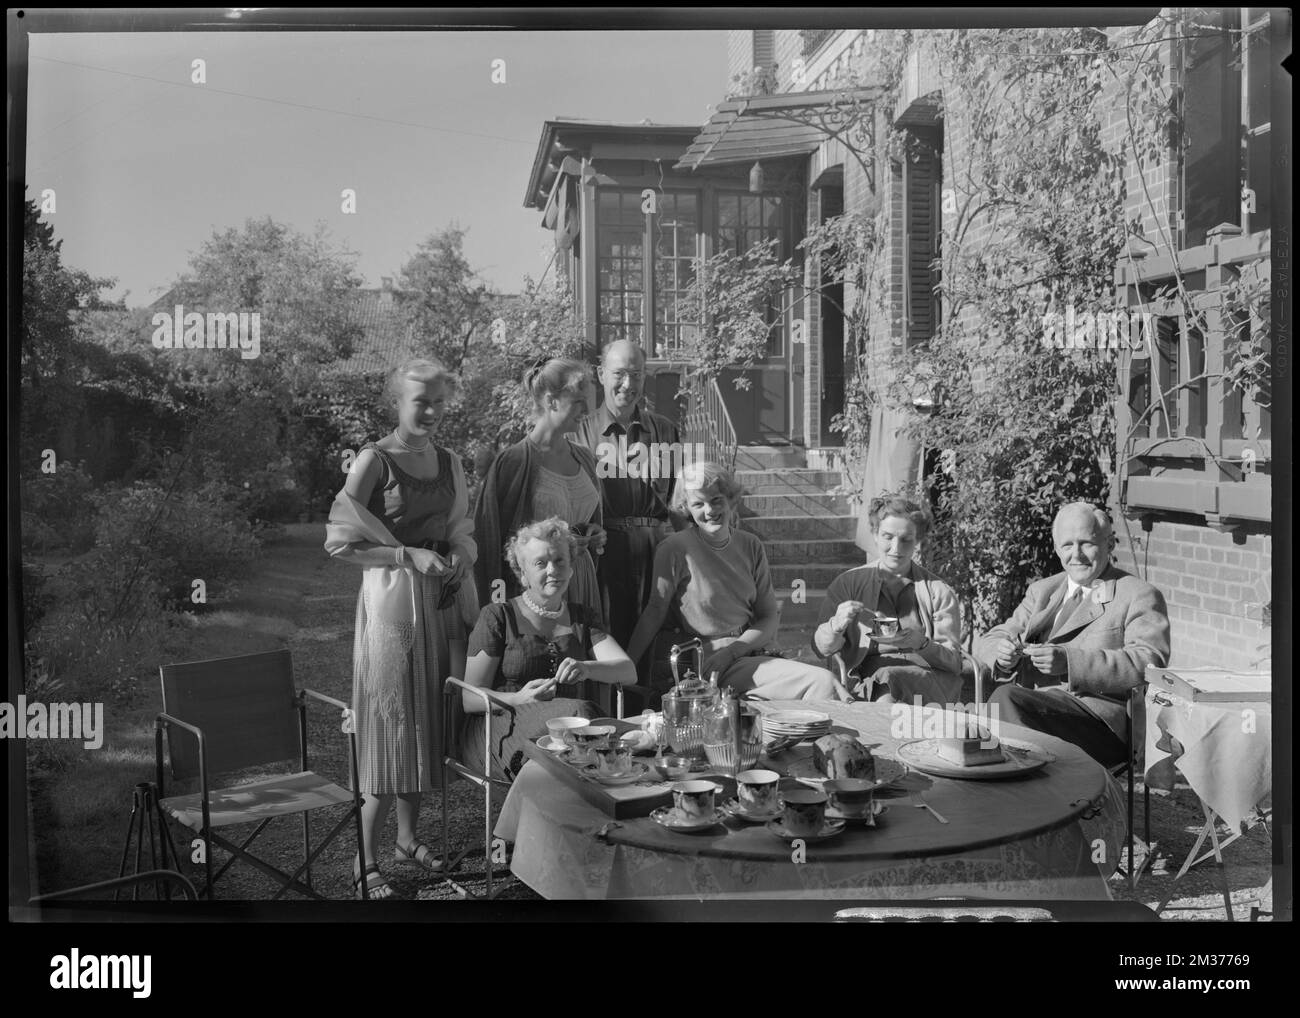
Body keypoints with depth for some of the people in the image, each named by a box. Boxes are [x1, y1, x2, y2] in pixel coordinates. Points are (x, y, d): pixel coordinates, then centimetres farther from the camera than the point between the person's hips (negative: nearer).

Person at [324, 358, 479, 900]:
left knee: (429, 723, 12)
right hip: (392, 598, -6)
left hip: (444, 601, 6)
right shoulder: (374, 460, -8)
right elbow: (339, 540, -13)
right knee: (392, 724, -3)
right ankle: (367, 860, 8)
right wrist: (409, 556, -17)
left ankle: (408, 838, 29)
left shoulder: (449, 463, 11)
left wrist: (460, 554, -1)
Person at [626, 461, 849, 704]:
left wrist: (730, 652, -10)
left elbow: (769, 618, 6)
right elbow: (655, 611, -5)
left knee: (823, 683, -18)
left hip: (745, 655, 5)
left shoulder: (750, 546, 8)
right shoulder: (675, 549, -7)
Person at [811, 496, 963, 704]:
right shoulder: (849, 583, 14)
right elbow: (821, 649, 7)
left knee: (889, 679, -36)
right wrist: (837, 625, -17)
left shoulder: (938, 592, 14)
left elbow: (954, 661, 7)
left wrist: (922, 644, -15)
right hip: (870, 676, 1)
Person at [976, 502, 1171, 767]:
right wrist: (1003, 651, -8)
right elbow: (989, 641, 19)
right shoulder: (1041, 591, 26)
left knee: (1007, 698, -32)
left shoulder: (1140, 596, 8)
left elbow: (1148, 663, -9)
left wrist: (1069, 660, -21)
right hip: (1032, 705, 5)